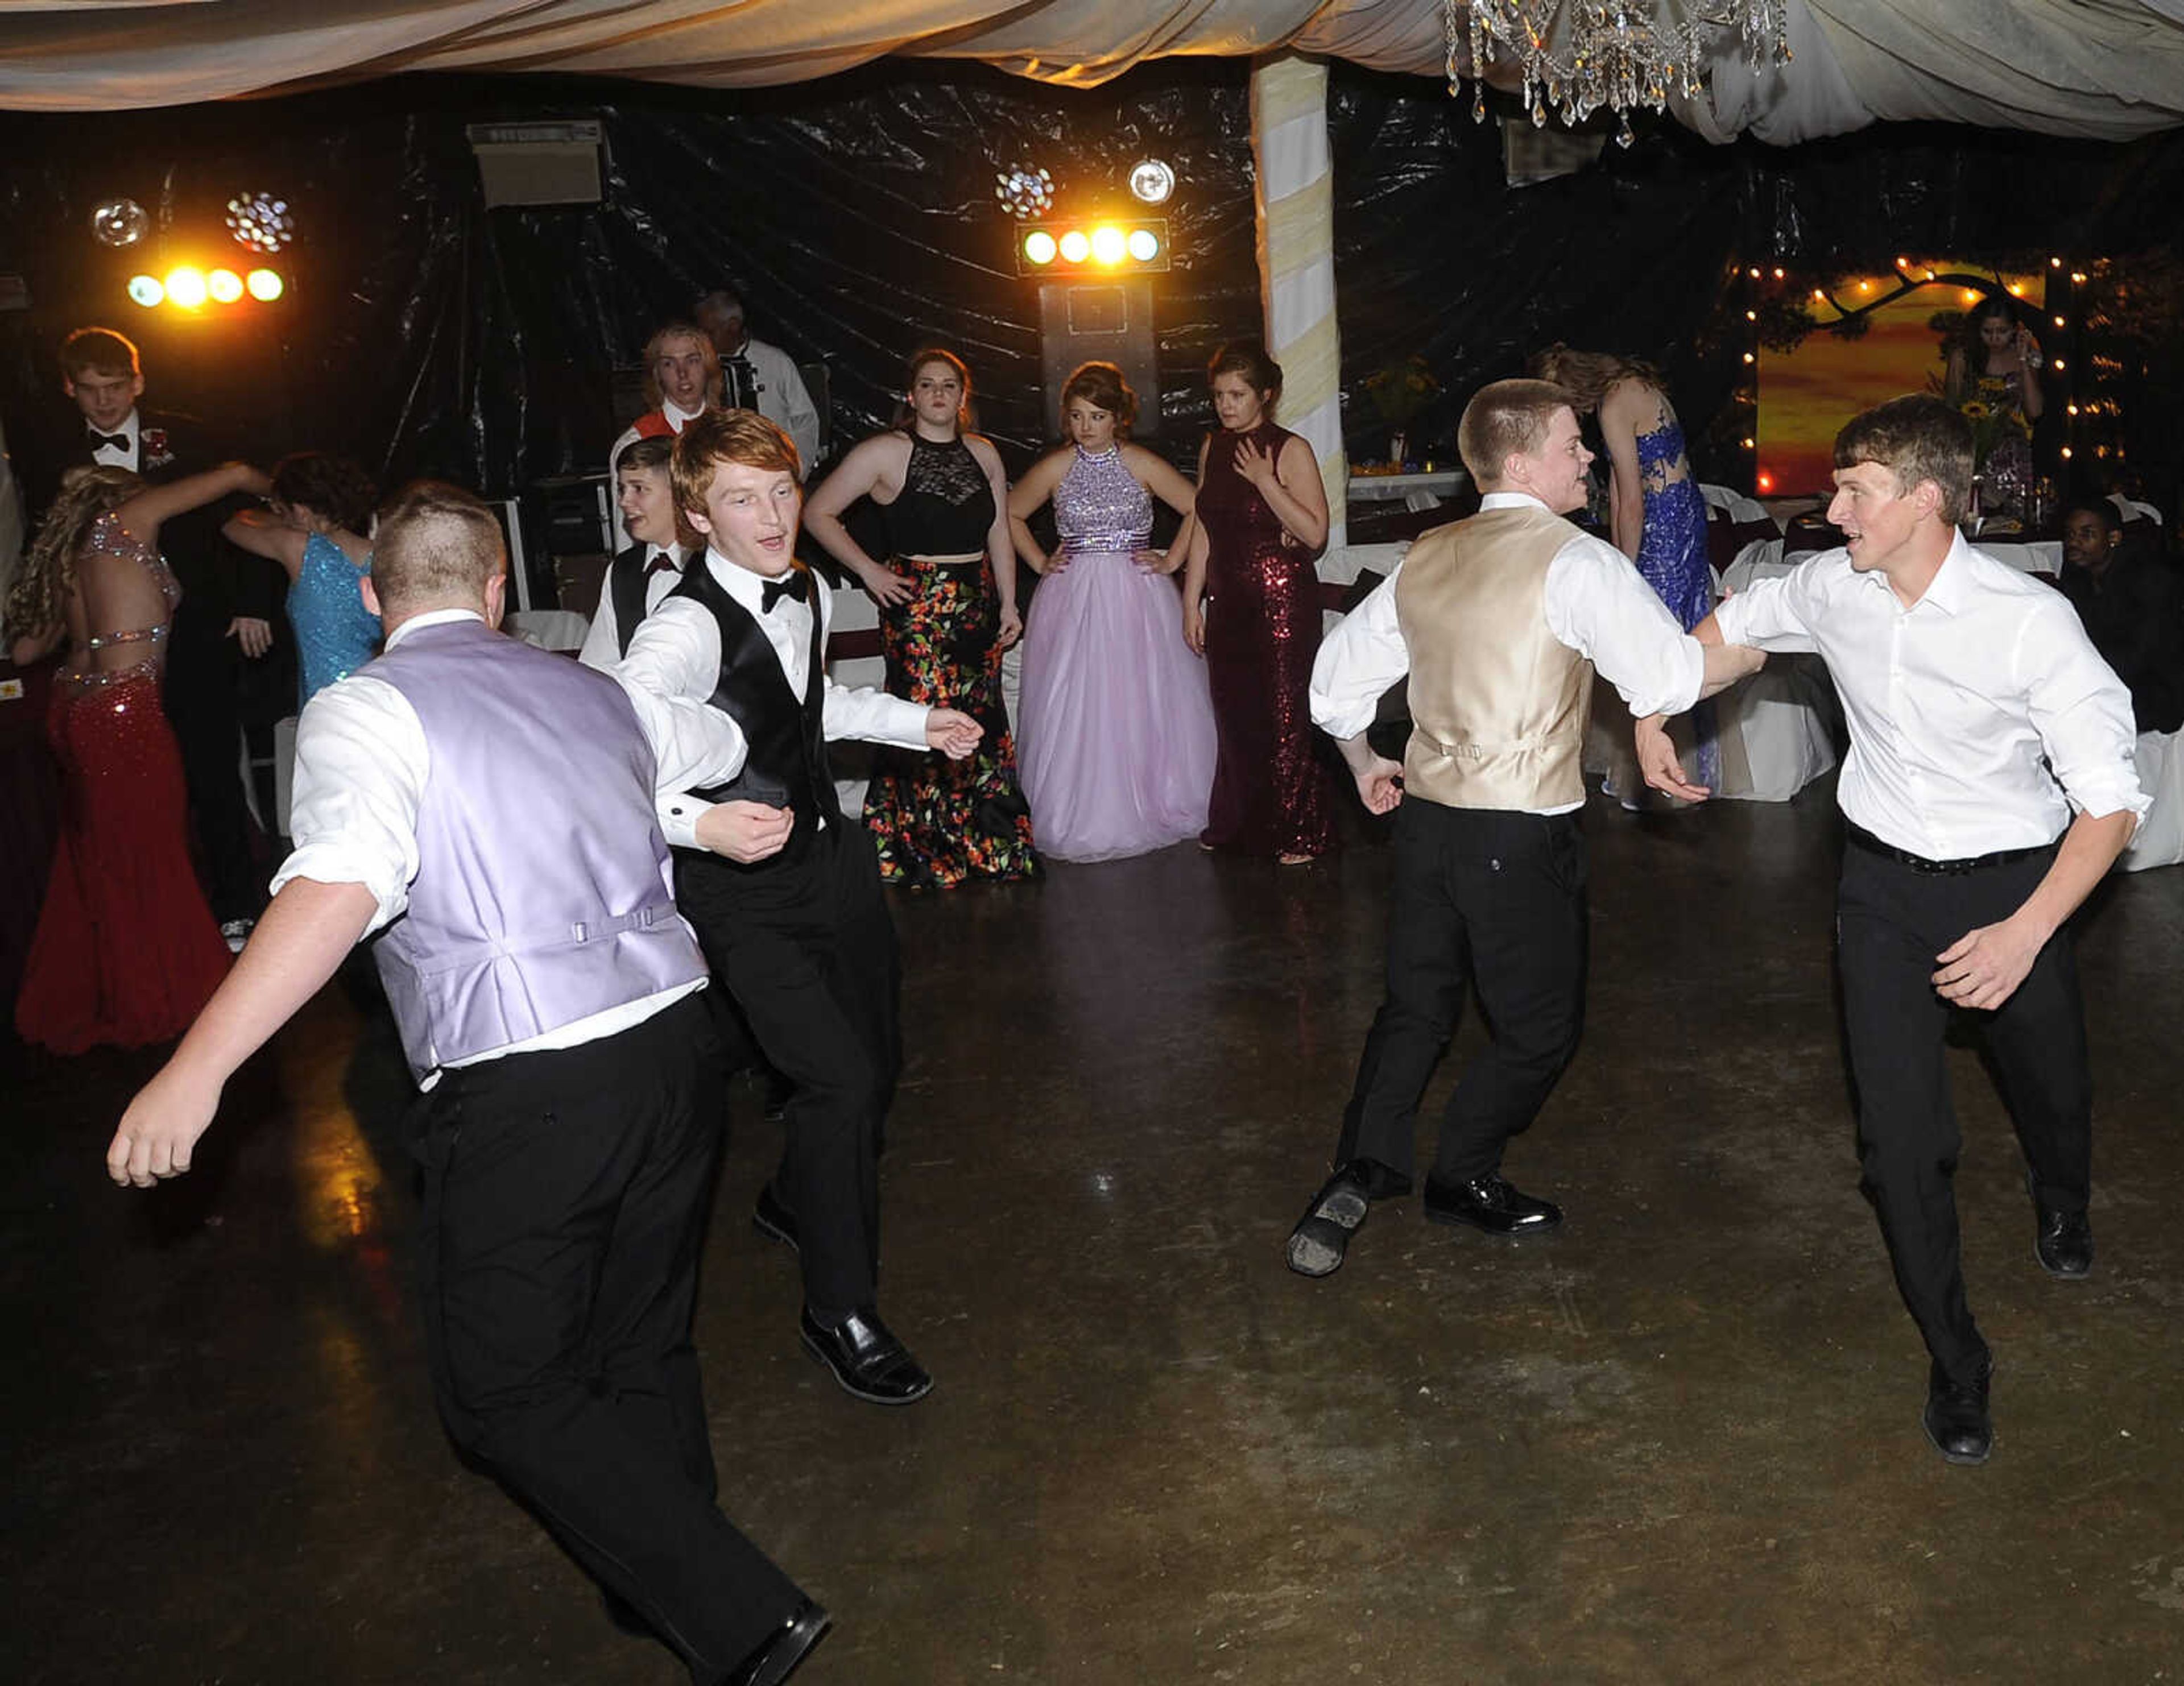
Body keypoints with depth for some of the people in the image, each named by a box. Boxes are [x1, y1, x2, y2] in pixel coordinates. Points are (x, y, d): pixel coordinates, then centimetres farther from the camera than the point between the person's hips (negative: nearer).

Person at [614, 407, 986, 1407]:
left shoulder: (804, 593, 3)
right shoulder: (690, 627, -24)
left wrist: (917, 721, 23)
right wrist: (702, 822, -48)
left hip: (832, 855, 8)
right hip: (745, 892, -8)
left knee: (877, 1057, 17)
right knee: (840, 1081, -13)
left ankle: (796, 1202, 48)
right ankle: (840, 1313, 9)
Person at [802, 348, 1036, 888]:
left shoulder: (983, 454, 11)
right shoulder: (885, 452, -5)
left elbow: (999, 536, 15)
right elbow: (818, 512, -4)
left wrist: (1009, 603, 9)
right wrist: (868, 571, -7)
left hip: (978, 607, 5)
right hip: (917, 607, -5)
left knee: (982, 719, 6)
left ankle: (987, 846, 18)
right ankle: (921, 854, 6)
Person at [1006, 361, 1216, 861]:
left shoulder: (1142, 465, -1)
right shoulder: (1055, 468, 2)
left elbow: (1200, 510, 4)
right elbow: (1010, 514, 16)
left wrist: (1172, 560, -1)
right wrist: (1040, 563, 8)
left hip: (1138, 598, 0)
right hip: (1073, 600, 1)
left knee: (1143, 703, 1)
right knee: (1076, 709, -1)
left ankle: (1154, 808, 16)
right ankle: (1081, 820, 8)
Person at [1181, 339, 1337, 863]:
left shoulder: (1290, 451, -9)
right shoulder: (1213, 449, 9)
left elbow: (1315, 533, -16)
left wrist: (1265, 482, -21)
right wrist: (1191, 602, 11)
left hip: (1282, 598, -6)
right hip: (1229, 599, 6)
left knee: (1285, 712, -2)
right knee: (1233, 712, 12)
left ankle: (1299, 835, 10)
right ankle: (1237, 825, 27)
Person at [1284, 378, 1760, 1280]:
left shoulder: (1425, 558, 8)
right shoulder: (1575, 561, -12)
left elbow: (1337, 677, 14)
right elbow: (1671, 677, -17)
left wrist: (1365, 765, 27)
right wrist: (1757, 648, 1)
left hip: (1426, 816, 7)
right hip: (1521, 837, -7)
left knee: (1415, 1005, 19)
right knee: (1539, 1025, 14)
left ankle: (1359, 1175, 11)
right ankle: (1462, 1180, 27)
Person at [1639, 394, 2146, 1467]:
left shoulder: (2030, 622, -24)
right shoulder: (1830, 587, -11)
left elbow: (2110, 800, -20)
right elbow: (1727, 626, 12)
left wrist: (2027, 931, -29)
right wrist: (1653, 719, 11)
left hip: (2013, 887, -2)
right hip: (1885, 883, 2)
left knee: (2050, 1086, 23)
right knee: (1900, 1136, -4)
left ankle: (2061, 1208, 62)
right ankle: (1955, 1366, 16)